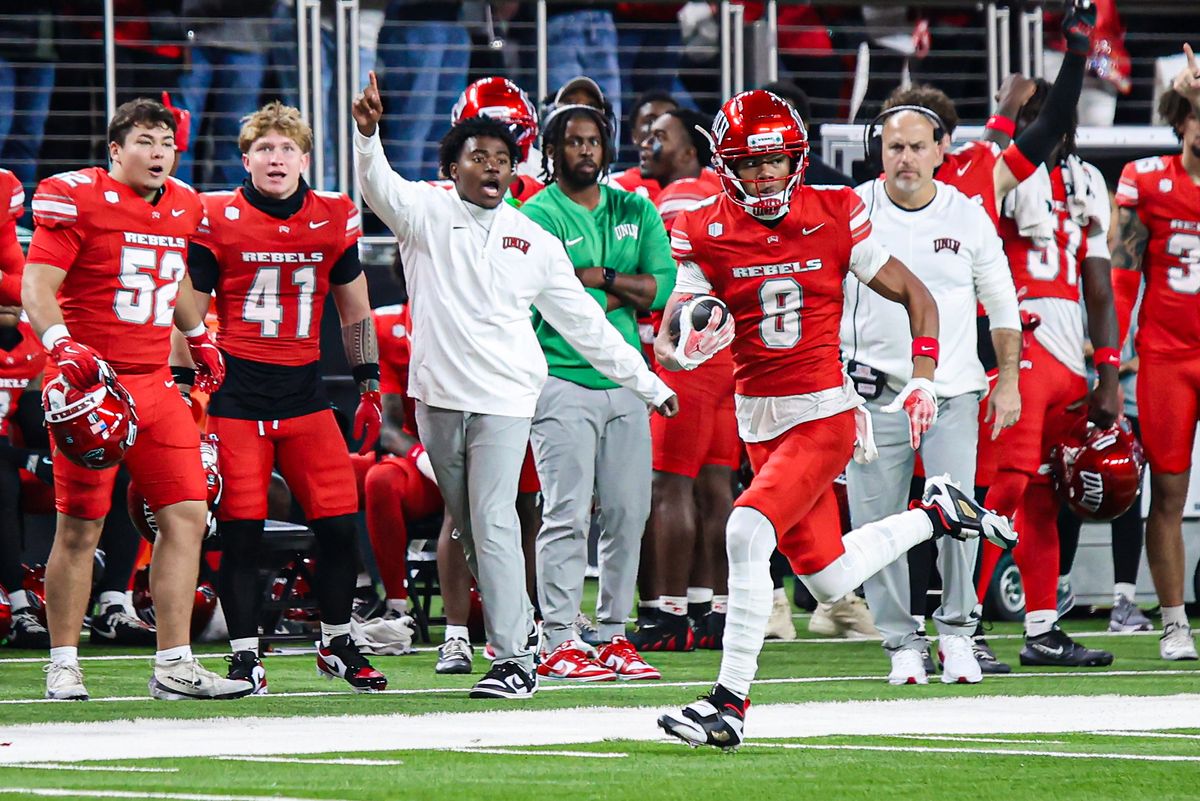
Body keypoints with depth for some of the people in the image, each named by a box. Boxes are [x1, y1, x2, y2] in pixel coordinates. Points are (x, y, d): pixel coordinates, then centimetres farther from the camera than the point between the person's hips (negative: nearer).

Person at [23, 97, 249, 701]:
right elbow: (36, 285, -14)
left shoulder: (182, 208, 13)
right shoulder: (78, 199, -9)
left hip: (155, 385, 7)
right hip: (94, 382, -7)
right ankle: (63, 665, 10)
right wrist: (65, 348, -27)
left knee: (186, 516, 1)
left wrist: (199, 337, 31)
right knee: (80, 528, -1)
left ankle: (174, 666, 4)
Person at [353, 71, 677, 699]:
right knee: (469, 529, 7)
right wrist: (366, 133, -36)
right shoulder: (426, 214, 6)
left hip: (504, 399, -1)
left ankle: (514, 656, -14)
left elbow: (584, 323, 16)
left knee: (493, 524, -13)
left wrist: (648, 384, 17)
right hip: (438, 396, 1)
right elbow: (379, 186, -15)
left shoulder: (535, 242, 11)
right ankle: (519, 627, 23)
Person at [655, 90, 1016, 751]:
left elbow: (915, 295, 6)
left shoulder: (834, 217, -5)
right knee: (829, 579, 10)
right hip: (759, 419, 4)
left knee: (747, 532, -24)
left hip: (824, 412, -4)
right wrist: (682, 348, -30)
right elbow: (667, 341, -6)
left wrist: (923, 380, -3)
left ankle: (731, 701, -18)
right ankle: (935, 515, 38)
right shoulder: (706, 235, -2)